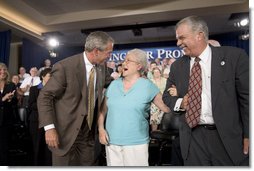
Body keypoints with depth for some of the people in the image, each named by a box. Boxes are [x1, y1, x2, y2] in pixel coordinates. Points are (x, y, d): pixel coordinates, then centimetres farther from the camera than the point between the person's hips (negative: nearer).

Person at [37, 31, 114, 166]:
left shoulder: (102, 66, 0)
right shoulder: (65, 67, -19)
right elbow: (45, 97, -14)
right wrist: (49, 128, -20)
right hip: (66, 133, -5)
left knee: (90, 164, 18)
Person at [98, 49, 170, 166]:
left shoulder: (148, 86, -5)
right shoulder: (114, 84, 5)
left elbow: (166, 108, -5)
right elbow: (103, 110, 9)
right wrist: (101, 129, -1)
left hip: (136, 143, -3)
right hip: (111, 141, 4)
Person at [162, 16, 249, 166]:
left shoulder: (234, 56, -6)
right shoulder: (177, 66, 4)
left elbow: (247, 97, -6)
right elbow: (167, 96, 13)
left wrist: (248, 135, -7)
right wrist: (180, 103, -9)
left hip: (228, 137, -2)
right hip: (193, 138, 3)